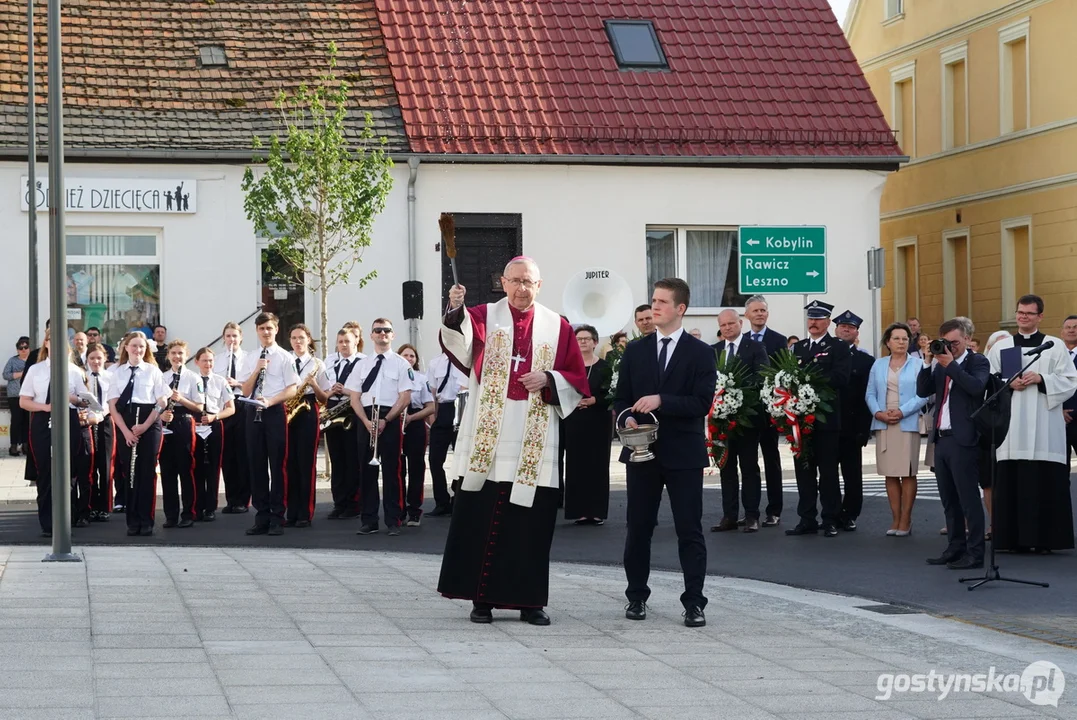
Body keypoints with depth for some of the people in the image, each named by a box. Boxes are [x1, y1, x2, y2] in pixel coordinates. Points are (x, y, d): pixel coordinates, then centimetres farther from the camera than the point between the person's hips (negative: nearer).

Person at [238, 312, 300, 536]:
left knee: (277, 465, -3)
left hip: (276, 412, -4)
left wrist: (270, 401, -18)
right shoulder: (250, 358, 12)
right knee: (256, 465, 5)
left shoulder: (285, 357, 0)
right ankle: (261, 517, 11)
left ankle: (277, 518, 1)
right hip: (253, 412, 4)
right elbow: (246, 391, 7)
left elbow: (292, 390, -5)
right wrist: (257, 369, -7)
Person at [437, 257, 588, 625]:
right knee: (480, 518, -1)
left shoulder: (557, 327, 10)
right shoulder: (483, 316, 4)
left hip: (535, 444, 1)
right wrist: (455, 311, -37)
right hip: (487, 441, -1)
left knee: (531, 521, 1)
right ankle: (481, 597, 7)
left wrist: (549, 379, -10)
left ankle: (529, 601, 9)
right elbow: (460, 346, -18)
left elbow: (578, 380, 10)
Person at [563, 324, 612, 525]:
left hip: (597, 423, -1)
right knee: (577, 464, 1)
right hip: (573, 423, 1)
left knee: (597, 464, 0)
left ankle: (596, 510, 5)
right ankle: (580, 510, 5)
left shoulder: (604, 367, 3)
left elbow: (611, 395, -3)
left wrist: (594, 400, -17)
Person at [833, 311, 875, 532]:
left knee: (852, 475, 5)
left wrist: (864, 428, -10)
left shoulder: (866, 360, 2)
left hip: (852, 428, -1)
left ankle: (849, 515, 12)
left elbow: (869, 396, -3)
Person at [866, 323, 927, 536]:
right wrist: (879, 413, -8)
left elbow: (922, 396, -6)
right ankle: (895, 519, 9)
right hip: (883, 424, 4)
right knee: (890, 474, 4)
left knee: (907, 474, -3)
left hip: (907, 424, -4)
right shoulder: (878, 365, 13)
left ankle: (905, 521, 1)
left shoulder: (918, 365, 2)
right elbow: (870, 394, 9)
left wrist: (901, 412, -16)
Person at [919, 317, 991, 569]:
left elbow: (976, 386, -20)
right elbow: (922, 391, 8)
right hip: (941, 438, 7)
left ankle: (975, 553, -3)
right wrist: (928, 363, -3)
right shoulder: (941, 366, 16)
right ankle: (955, 548, 20)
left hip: (964, 440, -7)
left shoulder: (978, 362, -2)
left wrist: (951, 364, -17)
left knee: (968, 498, -5)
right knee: (949, 500, 12)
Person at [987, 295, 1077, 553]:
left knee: (1046, 483, -6)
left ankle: (1045, 538, -1)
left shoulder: (1055, 346, 8)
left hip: (1045, 427, -1)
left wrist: (1041, 379, -11)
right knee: (1013, 482, -3)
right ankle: (1017, 538, 1)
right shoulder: (1001, 347, 13)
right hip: (1011, 426, 1)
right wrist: (1009, 384, -9)